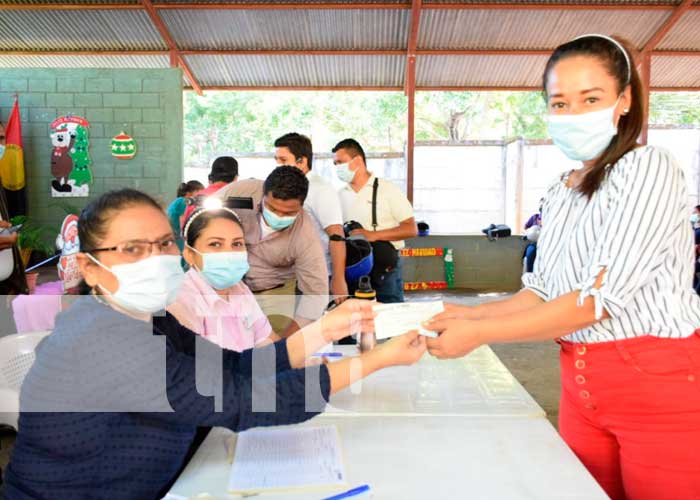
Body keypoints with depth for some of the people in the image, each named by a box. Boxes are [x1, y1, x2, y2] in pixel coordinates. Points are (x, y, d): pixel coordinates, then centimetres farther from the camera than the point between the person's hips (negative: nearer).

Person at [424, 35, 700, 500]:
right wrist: (473, 313, -5)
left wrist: (480, 333, -20)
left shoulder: (649, 168, -14)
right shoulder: (559, 194, 9)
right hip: (582, 384, 7)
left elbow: (602, 297, -22)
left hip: (661, 386, -6)